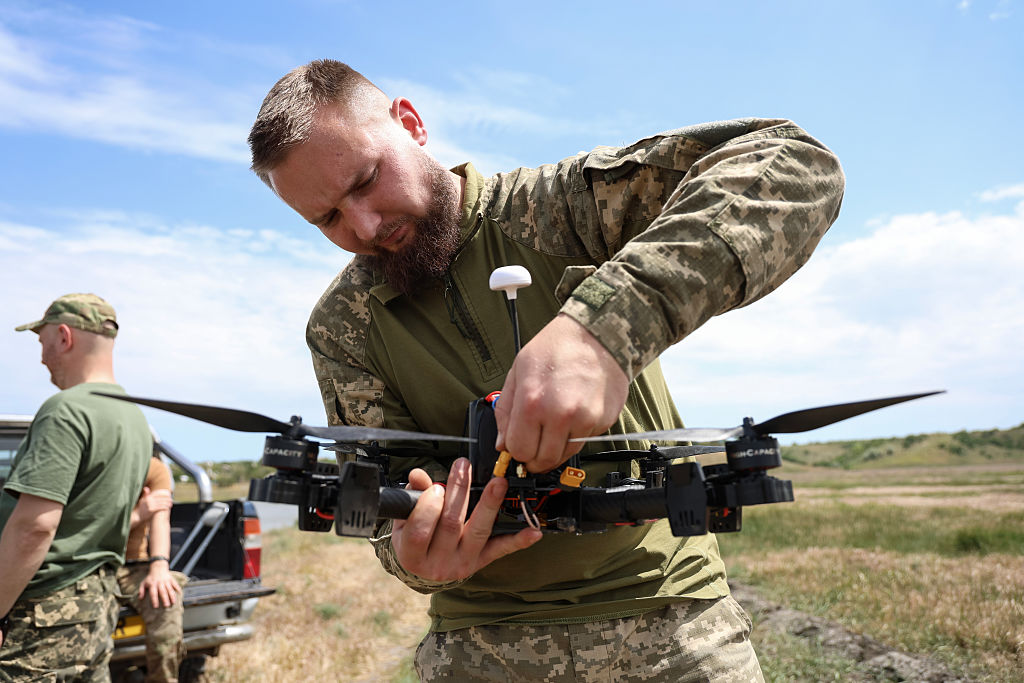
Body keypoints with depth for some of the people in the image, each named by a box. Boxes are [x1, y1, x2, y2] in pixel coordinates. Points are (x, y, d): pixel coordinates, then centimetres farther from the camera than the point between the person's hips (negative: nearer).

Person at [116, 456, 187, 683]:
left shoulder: (155, 469, -2)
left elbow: (161, 518, -16)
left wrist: (159, 567, -32)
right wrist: (137, 515, -23)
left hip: (134, 567, 1)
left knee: (166, 600, -31)